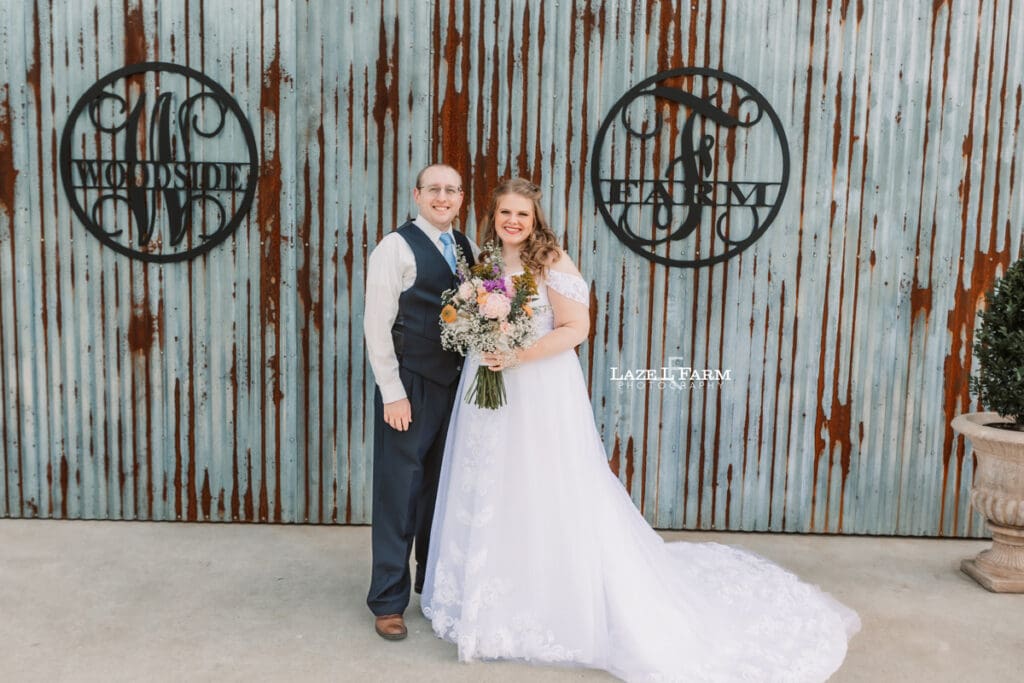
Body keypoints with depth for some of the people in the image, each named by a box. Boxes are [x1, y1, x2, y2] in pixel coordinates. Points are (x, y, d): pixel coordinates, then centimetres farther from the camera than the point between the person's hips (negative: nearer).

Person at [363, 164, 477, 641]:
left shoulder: (464, 247, 11)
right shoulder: (396, 247, -9)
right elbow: (377, 325, -12)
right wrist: (392, 393, -15)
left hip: (455, 383, 6)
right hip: (409, 386, -6)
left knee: (441, 488, 17)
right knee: (399, 492, 2)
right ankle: (388, 600, 17)